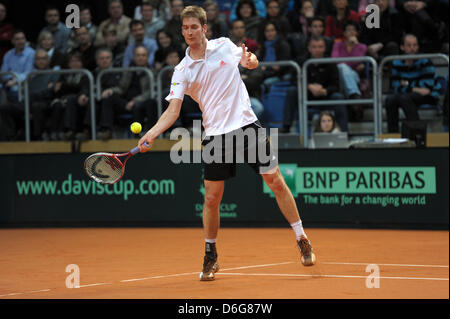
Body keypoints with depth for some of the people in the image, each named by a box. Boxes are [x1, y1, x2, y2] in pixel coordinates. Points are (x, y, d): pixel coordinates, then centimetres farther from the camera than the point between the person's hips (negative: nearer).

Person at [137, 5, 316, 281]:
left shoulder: (224, 45, 3)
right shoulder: (182, 71, 0)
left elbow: (249, 61, 20)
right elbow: (173, 110, -7)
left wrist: (251, 60, -5)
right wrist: (151, 134, -22)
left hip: (247, 124, 0)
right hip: (216, 134, 0)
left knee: (276, 181, 0)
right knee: (212, 199, -2)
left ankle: (303, 241, 13)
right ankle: (210, 256, 15)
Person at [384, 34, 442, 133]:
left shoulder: (425, 62, -12)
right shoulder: (397, 63, 1)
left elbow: (428, 87, -16)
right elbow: (397, 88, -4)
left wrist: (407, 85, -8)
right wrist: (415, 89, -16)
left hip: (430, 98, -5)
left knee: (404, 98, -32)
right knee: (390, 99, -22)